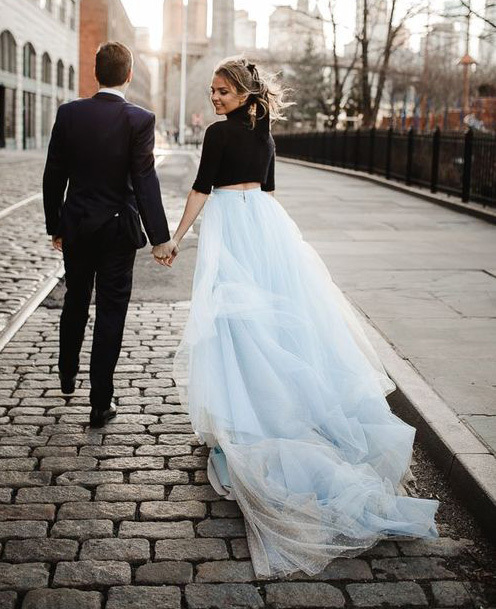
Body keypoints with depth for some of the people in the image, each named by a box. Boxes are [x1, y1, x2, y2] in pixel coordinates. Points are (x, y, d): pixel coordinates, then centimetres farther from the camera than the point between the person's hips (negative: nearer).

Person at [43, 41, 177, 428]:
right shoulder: (140, 120, -13)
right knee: (110, 313, 5)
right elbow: (145, 182, -18)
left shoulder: (69, 114, -3)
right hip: (118, 229, -3)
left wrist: (55, 227, 11)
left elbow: (53, 176, 0)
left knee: (75, 304, 23)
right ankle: (101, 404, 9)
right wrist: (160, 238, -15)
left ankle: (67, 376, 42)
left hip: (76, 226, 4)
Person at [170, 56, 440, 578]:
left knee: (235, 313, -3)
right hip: (265, 221, 7)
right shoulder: (263, 132, 12)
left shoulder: (219, 132, -10)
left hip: (229, 222, -7)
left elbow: (201, 189, -10)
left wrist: (176, 237, -4)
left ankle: (237, 422, 3)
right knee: (278, 309, 11)